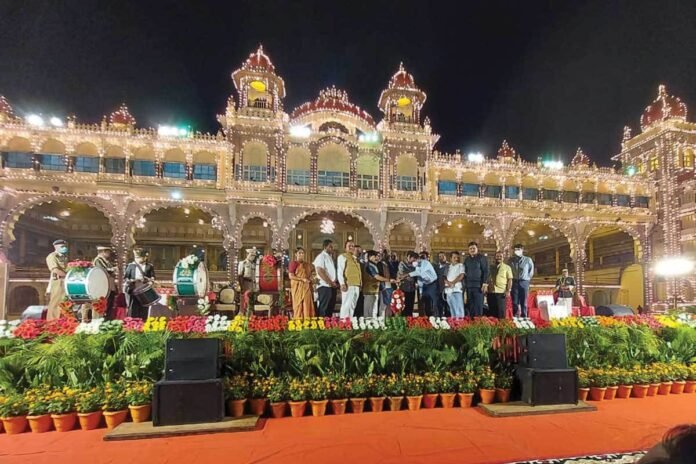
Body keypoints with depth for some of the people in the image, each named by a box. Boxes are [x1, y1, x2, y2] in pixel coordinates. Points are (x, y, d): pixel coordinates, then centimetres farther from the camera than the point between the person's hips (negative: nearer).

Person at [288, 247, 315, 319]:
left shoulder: (307, 264, 16)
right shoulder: (293, 263, -4)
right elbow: (291, 276, -12)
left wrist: (311, 279, 4)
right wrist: (302, 279, -16)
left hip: (307, 288, 6)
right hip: (298, 287, -6)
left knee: (307, 306, 2)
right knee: (299, 306, -5)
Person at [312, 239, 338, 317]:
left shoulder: (330, 257, 20)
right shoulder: (321, 256, -7)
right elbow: (320, 272, -17)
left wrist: (335, 283, 7)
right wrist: (330, 282, -14)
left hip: (332, 287, 9)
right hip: (324, 286, -9)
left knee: (330, 308, 10)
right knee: (323, 309, -7)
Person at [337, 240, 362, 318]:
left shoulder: (355, 258, 22)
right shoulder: (342, 256, 0)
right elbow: (339, 271, -8)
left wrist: (360, 283, 14)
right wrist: (342, 283, -17)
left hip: (356, 285, 8)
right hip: (348, 285, -7)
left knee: (353, 306, 9)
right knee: (346, 305, -9)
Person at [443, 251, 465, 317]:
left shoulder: (460, 265, 7)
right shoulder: (448, 267, 19)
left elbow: (461, 276, -5)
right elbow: (444, 277, 11)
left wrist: (453, 282, -8)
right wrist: (448, 282, -9)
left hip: (457, 289, -4)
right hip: (448, 290, 4)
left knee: (459, 308, -9)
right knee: (452, 308, 7)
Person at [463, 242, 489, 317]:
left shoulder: (482, 258, 0)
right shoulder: (467, 259, 16)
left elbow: (486, 271, -5)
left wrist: (485, 283, -13)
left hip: (478, 285, -5)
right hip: (469, 286, 5)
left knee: (478, 304, -5)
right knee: (470, 305, 5)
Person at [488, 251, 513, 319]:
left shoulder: (507, 267, 6)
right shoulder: (491, 267, 14)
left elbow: (510, 280, 0)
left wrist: (508, 291, -9)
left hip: (502, 292, -3)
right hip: (491, 292, 3)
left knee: (501, 311, -3)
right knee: (492, 311, 6)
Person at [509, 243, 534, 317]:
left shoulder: (528, 260, 1)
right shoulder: (511, 260, 5)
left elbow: (531, 271, 11)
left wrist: (527, 279, 8)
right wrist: (511, 278, 7)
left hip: (524, 283, -1)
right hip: (514, 282, 1)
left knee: (524, 302, 2)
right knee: (515, 302, 2)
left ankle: (524, 318, 8)